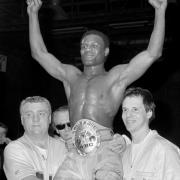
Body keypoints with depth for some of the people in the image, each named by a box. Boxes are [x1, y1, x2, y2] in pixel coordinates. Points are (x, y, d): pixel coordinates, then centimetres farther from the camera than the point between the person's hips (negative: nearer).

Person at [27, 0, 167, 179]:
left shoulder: (116, 76, 13)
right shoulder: (71, 75, 24)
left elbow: (152, 53, 5)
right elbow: (39, 53, 25)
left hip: (105, 152, -3)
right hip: (74, 153, 3)